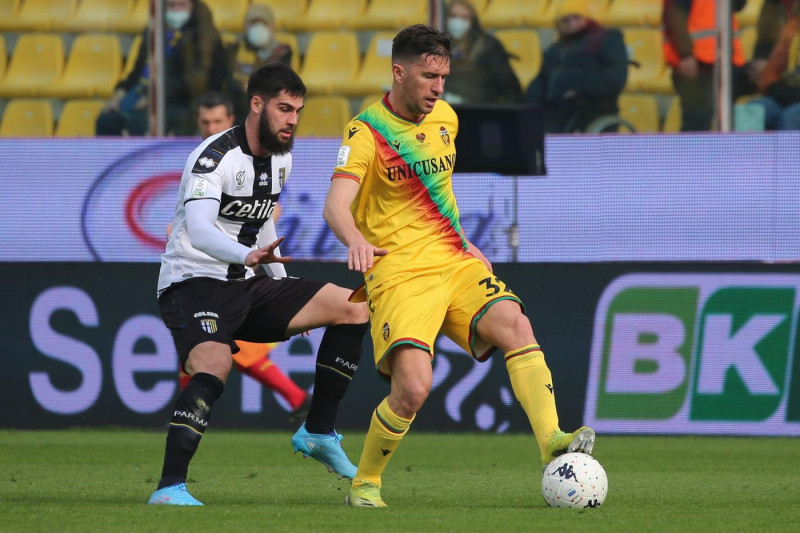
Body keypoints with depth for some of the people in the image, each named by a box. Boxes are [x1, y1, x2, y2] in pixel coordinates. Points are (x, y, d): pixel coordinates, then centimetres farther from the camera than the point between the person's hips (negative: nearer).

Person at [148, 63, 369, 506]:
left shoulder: (280, 158, 9)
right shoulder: (214, 157, -19)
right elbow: (198, 231, -34)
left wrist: (282, 286, 23)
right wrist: (249, 255, -51)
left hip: (246, 286, 9)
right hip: (194, 282, -9)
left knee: (352, 309, 4)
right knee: (214, 365, -36)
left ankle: (318, 432, 9)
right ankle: (169, 487, -35)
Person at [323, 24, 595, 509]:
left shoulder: (445, 118, 12)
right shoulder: (366, 132, -9)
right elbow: (336, 205, -24)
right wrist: (356, 240, -44)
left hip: (455, 263, 6)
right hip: (400, 272, -6)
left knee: (513, 324, -24)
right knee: (412, 389, -22)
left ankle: (552, 442, -31)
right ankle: (365, 484, 1)